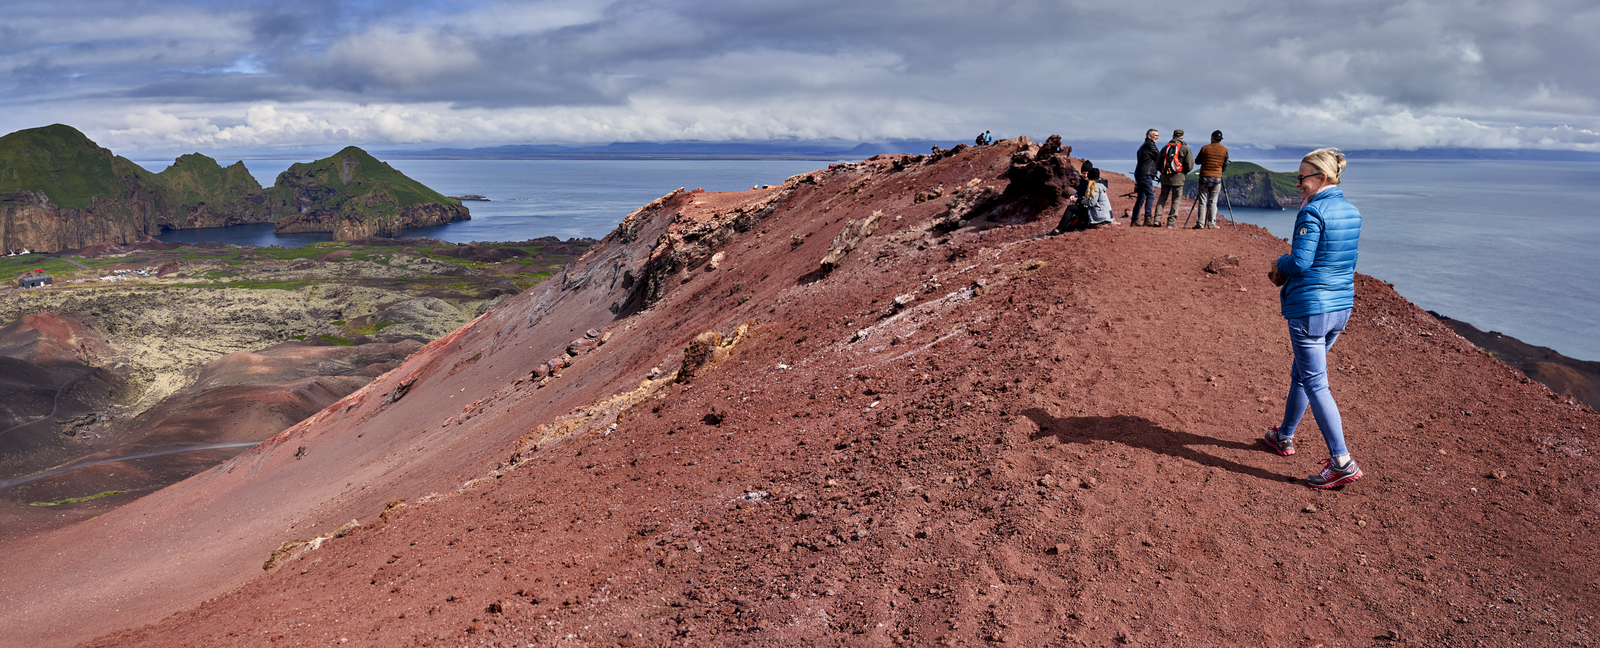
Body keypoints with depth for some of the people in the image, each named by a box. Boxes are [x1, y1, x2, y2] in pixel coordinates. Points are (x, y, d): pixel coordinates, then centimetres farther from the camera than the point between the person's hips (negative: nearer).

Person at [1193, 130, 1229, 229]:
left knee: (1202, 202, 2)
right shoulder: (1225, 150, 1)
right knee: (1213, 202, 6)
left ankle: (1201, 224, -1)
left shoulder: (1205, 148, -1)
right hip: (1217, 178, 1)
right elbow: (1225, 167, 5)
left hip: (1204, 177, -1)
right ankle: (1211, 224, 3)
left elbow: (1197, 161, 9)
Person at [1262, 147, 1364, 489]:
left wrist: (1279, 263, 1)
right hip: (1341, 306, 9)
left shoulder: (1313, 211, -17)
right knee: (1301, 372, 23)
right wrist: (1286, 273, 12)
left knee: (1315, 382, -4)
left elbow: (1300, 261, -21)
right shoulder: (1352, 213, 9)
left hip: (1309, 308, -9)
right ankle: (1285, 437, 37)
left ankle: (1341, 461, -7)